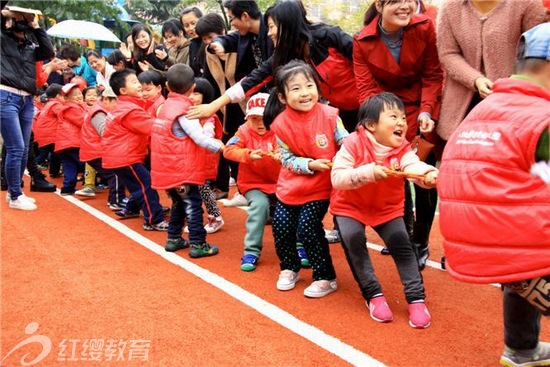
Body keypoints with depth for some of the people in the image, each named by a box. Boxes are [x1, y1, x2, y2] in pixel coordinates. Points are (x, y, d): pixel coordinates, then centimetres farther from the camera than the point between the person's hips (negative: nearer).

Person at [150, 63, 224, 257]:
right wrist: (218, 146, -7)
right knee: (193, 206, -3)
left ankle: (173, 239, 27)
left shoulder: (166, 106, 10)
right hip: (182, 170, -9)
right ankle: (198, 245, 0)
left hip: (169, 169, 9)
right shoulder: (184, 110, -15)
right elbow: (199, 137, -21)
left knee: (179, 204, 20)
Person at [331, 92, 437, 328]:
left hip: (387, 207, 3)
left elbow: (414, 166, -35)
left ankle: (416, 297, 4)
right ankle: (373, 294, -1)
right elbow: (337, 178, -30)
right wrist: (369, 172, -44)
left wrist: (429, 175, -59)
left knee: (402, 244, -10)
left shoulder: (402, 149, -14)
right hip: (350, 205, -2)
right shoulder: (353, 144, -22)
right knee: (353, 240, -19)